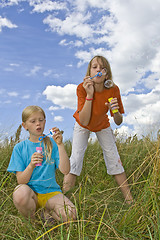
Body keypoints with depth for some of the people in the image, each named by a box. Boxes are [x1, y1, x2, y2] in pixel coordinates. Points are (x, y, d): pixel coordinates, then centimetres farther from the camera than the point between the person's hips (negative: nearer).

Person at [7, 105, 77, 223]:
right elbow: (21, 181, -5)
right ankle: (31, 220, -4)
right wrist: (31, 165, -25)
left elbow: (65, 170, -10)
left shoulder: (52, 143, 2)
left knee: (70, 215, -26)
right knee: (20, 193, -36)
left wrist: (60, 145, -18)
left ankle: (47, 213, 7)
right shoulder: (20, 148, 1)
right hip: (30, 192, 0)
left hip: (50, 191, 1)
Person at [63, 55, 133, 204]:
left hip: (102, 125, 1)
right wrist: (89, 94, -42)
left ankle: (130, 201, 9)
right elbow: (84, 121, -35)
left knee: (114, 159, -3)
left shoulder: (113, 90, -25)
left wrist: (115, 111, -39)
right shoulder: (82, 88, -29)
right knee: (75, 159, -11)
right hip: (82, 125, -1)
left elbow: (118, 122, -17)